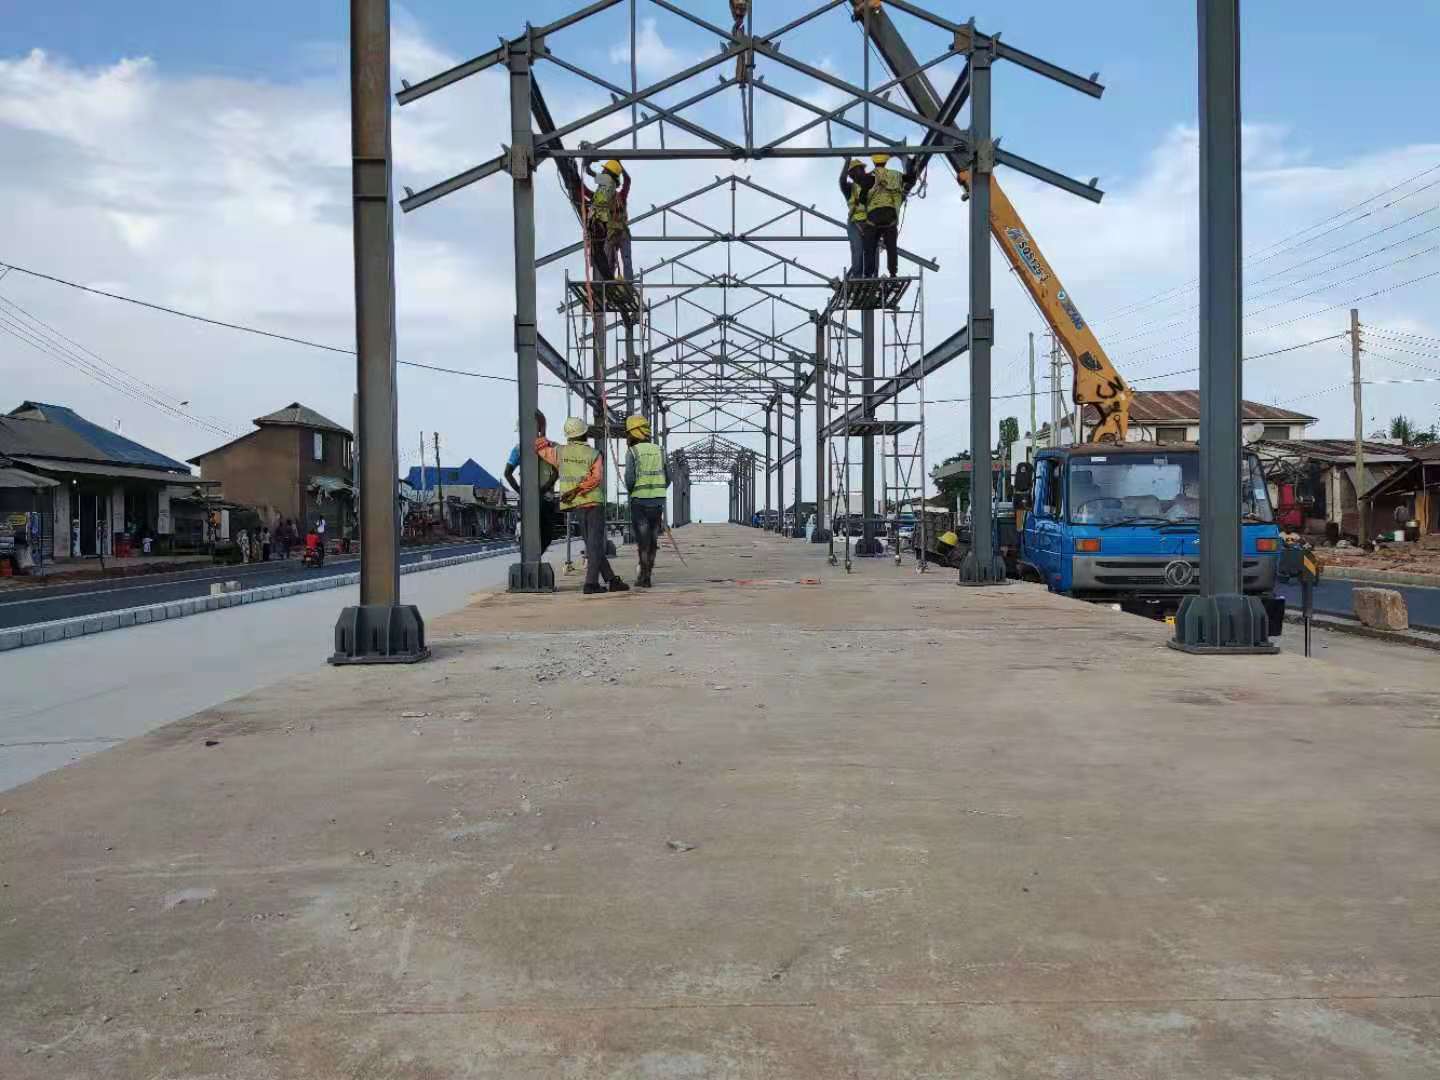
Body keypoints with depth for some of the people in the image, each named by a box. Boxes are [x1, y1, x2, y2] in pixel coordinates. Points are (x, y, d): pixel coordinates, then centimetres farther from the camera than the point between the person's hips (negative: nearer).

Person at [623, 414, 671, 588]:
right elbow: (668, 478, 7)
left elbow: (630, 478, -15)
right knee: (653, 539, 12)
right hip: (658, 501, 4)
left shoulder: (632, 452, -6)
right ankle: (647, 574, 15)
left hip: (639, 501, -4)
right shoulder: (659, 451, 8)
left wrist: (630, 490, 5)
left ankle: (645, 577, -4)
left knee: (643, 540, -1)